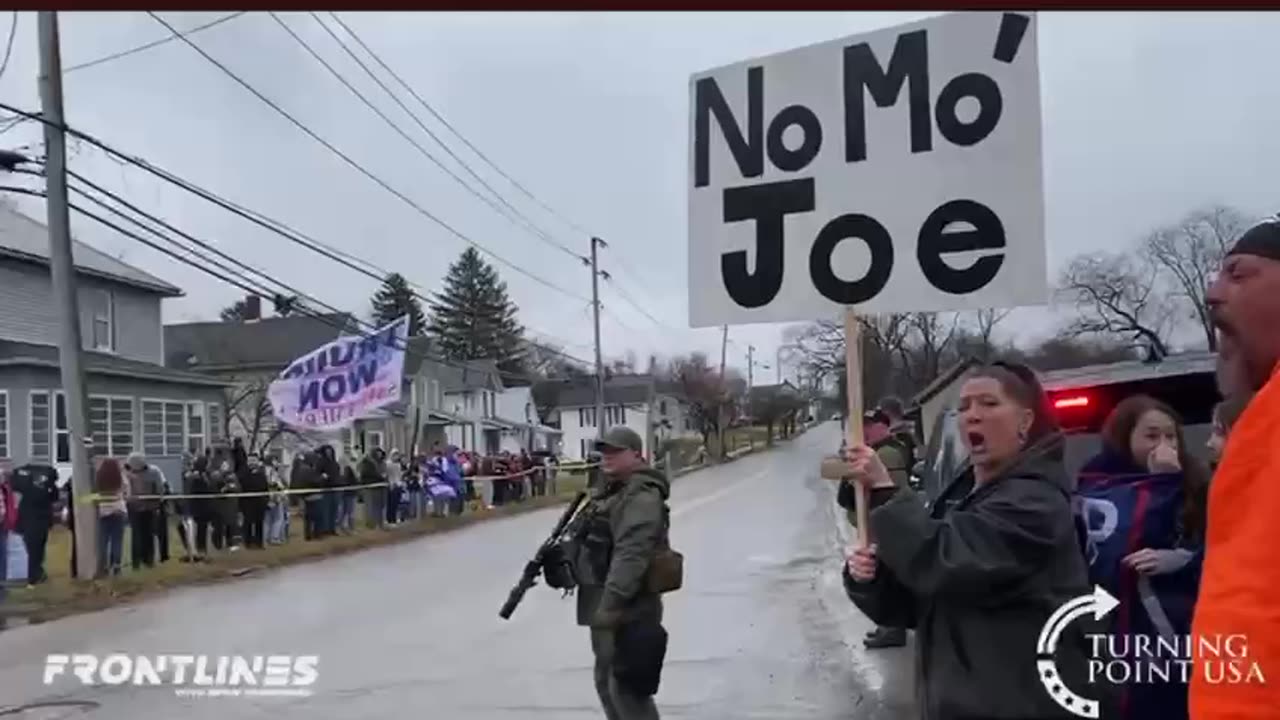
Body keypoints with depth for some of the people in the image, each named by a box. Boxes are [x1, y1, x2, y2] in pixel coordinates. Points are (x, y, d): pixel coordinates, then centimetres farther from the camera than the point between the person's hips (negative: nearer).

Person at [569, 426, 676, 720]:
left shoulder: (641, 496, -18)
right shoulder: (608, 490, 16)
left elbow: (631, 554, -28)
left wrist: (611, 603, -33)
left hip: (626, 608, -11)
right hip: (604, 601, 11)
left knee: (626, 686, -9)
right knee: (606, 681, 20)